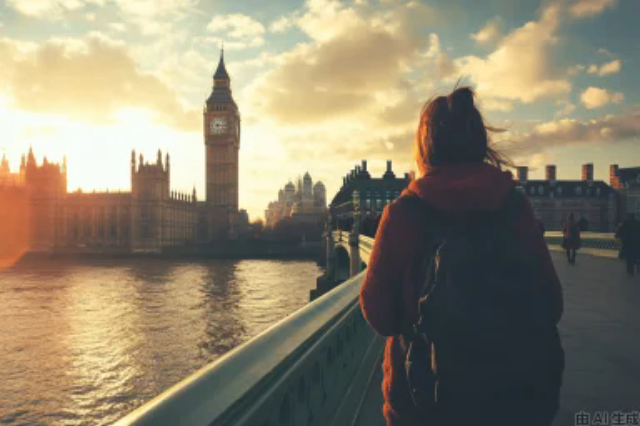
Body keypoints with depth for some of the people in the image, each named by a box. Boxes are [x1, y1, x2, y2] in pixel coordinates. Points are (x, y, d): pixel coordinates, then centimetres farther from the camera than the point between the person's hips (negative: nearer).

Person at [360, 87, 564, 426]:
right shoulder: (516, 206, -9)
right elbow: (550, 304, -4)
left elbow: (378, 313, -12)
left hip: (423, 397, -1)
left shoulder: (403, 212, -15)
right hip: (510, 397, 2)